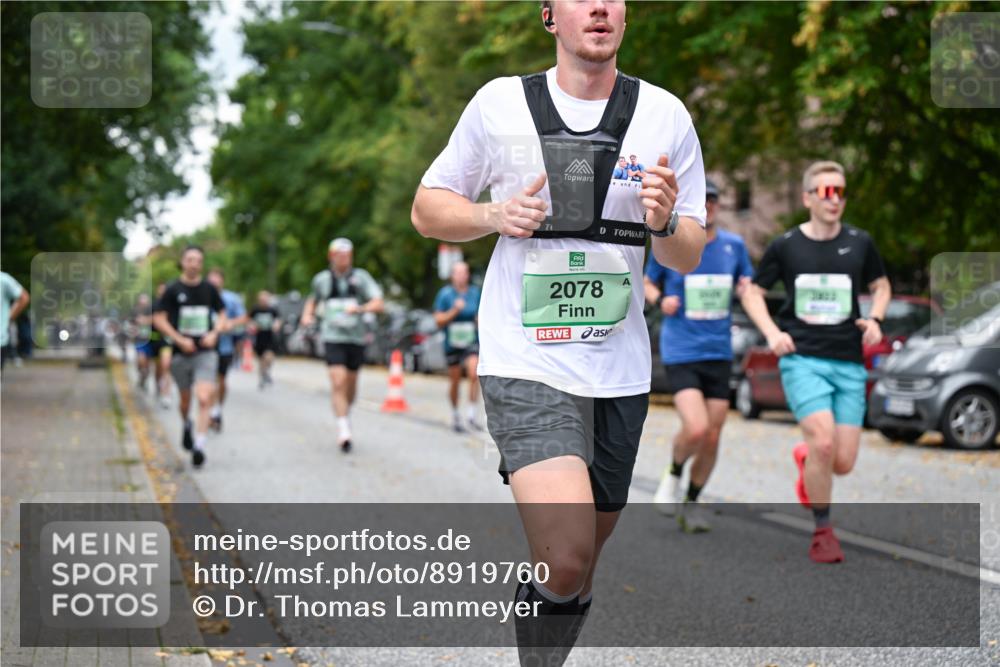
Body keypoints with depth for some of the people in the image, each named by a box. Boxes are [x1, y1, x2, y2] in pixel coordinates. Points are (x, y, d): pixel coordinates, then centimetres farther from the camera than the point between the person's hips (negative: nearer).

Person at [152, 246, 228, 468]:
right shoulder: (173, 289, -2)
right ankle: (186, 426, 48)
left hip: (206, 352, 0)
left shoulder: (209, 289, 4)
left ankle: (199, 446, -19)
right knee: (185, 398, 16)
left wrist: (214, 333, -4)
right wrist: (180, 339, -12)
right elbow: (158, 319, -3)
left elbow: (222, 314, 15)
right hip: (181, 352, 0)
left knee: (204, 398, -17)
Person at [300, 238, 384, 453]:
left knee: (351, 385, 12)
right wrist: (307, 315, 5)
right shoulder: (321, 279, 4)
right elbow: (313, 300, 24)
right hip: (333, 337, -1)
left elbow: (378, 304, -7)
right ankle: (343, 431, -17)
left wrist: (360, 308, -26)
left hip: (356, 338, 1)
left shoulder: (360, 276, 0)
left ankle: (346, 415, 40)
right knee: (338, 383, -16)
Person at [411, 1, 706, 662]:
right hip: (525, 365, -4)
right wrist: (495, 216, -11)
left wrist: (666, 221, -15)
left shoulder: (665, 114, 4)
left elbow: (689, 257, 8)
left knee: (579, 566, 14)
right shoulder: (500, 103, 0)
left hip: (619, 371, 4)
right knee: (565, 558, -22)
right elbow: (427, 209, 9)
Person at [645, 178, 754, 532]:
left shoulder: (734, 245, 5)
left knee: (712, 437, 5)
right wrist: (660, 299, -10)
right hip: (680, 352, -3)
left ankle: (691, 502, 27)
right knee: (696, 429, -20)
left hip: (719, 353, 3)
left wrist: (747, 289, -7)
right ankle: (674, 474, 13)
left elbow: (747, 287, 17)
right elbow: (648, 283, 12)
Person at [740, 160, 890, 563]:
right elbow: (753, 292, 11)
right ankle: (822, 531, -1)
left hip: (848, 363, 3)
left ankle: (805, 460, 35)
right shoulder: (785, 246, 2)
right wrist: (772, 333, -4)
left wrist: (874, 319, 2)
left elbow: (881, 286, 22)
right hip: (801, 359, -2)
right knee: (823, 442, -22)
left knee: (844, 463, -2)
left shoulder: (859, 243, 7)